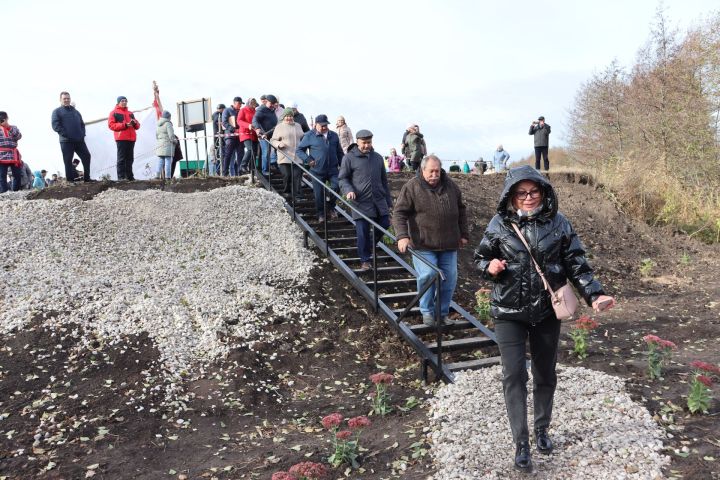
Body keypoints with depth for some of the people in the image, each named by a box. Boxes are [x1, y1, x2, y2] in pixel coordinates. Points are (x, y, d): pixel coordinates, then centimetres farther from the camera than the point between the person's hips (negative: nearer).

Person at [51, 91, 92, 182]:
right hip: (66, 141, -5)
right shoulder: (57, 111, 5)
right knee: (68, 161, -3)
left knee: (86, 156, 3)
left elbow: (82, 124, 21)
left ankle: (87, 178, 11)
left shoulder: (75, 111, 22)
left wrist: (82, 134, 3)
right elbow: (55, 125, -7)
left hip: (79, 140, 5)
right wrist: (65, 134, -16)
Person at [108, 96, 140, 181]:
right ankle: (121, 176, -9)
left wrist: (135, 123, -3)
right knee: (121, 158, -8)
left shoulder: (130, 113, 24)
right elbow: (111, 125, -4)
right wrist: (124, 125, -14)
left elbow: (137, 126, 22)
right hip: (121, 138, -6)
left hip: (131, 138, 6)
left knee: (130, 158, 7)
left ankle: (129, 176, 11)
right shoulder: (114, 112, 7)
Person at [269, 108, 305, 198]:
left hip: (297, 157, 3)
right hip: (285, 157, -3)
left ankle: (296, 194, -5)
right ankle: (286, 192, 13)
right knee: (287, 175, -6)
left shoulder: (298, 126, 17)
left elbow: (302, 138, 26)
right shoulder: (279, 127, 5)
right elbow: (273, 140, 4)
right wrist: (279, 144, -15)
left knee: (297, 175, -7)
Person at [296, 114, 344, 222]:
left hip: (332, 170, 2)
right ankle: (320, 213, 22)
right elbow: (299, 150, 4)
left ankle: (331, 208, 9)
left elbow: (339, 152, 18)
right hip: (317, 171, -2)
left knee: (337, 187, -15)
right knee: (319, 193, 2)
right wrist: (308, 160, -9)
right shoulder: (309, 136, 0)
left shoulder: (334, 135, 10)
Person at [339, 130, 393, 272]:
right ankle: (365, 260, 12)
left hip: (379, 201, 5)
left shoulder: (378, 158, 12)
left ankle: (370, 247, 33)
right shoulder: (349, 158, -2)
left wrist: (389, 201, 16)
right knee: (363, 232, -2)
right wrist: (348, 191, -19)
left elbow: (384, 181, 17)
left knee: (384, 224, 7)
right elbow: (342, 178, 1)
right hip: (361, 203, -4)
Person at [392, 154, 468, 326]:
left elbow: (461, 210, 18)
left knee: (449, 278, 5)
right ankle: (427, 312, 8)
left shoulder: (450, 185, 7)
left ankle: (443, 312, 22)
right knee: (427, 276, -14)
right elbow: (399, 213, -9)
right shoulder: (412, 187, -7)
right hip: (423, 244, -4)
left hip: (449, 244, 5)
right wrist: (402, 236, -22)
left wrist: (464, 234, 15)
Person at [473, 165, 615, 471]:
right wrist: (490, 267, -17)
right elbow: (480, 258, 6)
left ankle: (542, 430, 37)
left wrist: (594, 295, -10)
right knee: (514, 375, -5)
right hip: (509, 312, -1)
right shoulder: (499, 224, -5)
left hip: (547, 311, 2)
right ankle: (521, 444, 7)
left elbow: (577, 264, 1)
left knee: (545, 375, 15)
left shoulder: (558, 223, -3)